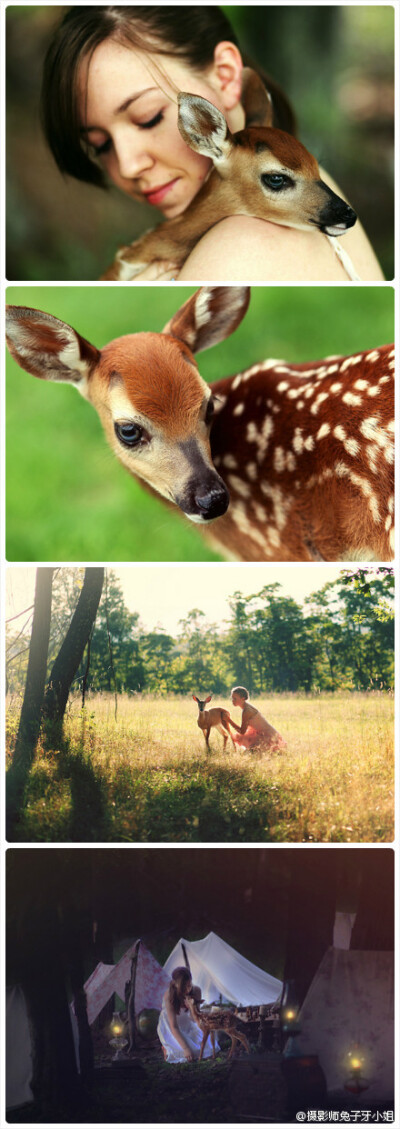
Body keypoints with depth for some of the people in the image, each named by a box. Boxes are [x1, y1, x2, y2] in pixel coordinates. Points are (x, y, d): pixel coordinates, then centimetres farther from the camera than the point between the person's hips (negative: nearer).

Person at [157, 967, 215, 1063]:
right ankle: (167, 1048, 8)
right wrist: (185, 1048, -43)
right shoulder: (169, 996, -31)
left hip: (187, 1024, 5)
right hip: (170, 1027, -5)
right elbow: (173, 1027, -33)